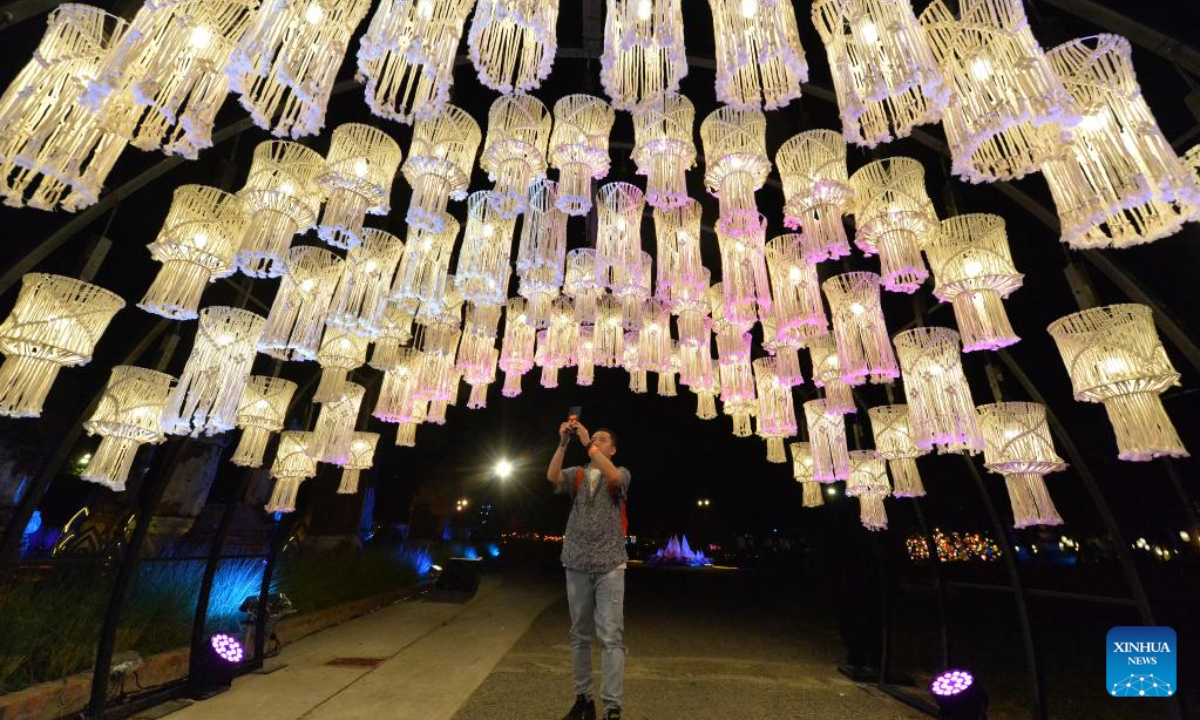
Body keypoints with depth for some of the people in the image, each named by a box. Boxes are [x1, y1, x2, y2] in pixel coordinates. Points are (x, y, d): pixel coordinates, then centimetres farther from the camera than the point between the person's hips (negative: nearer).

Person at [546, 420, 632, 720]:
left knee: (611, 636, -4)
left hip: (610, 566, -3)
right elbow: (552, 476, -11)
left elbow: (614, 477, -21)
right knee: (579, 636, 13)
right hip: (577, 565, 3)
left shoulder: (620, 472, 3)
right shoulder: (577, 474, 9)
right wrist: (563, 442, -21)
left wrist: (589, 444, -23)